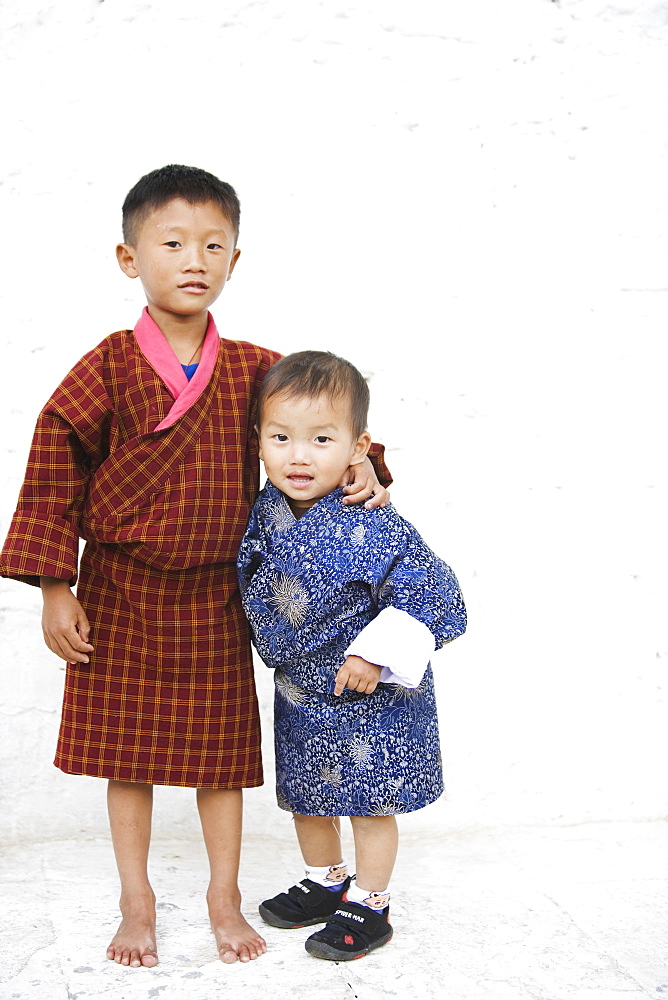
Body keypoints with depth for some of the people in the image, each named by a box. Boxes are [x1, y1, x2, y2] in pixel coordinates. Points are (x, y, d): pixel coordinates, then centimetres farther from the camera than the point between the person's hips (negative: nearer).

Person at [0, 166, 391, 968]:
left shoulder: (251, 370, -3)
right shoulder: (109, 368, -11)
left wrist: (360, 467, -10)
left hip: (216, 596, 2)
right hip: (120, 595, -1)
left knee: (221, 750, 11)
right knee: (125, 750, 9)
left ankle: (225, 899, 28)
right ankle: (137, 904, 26)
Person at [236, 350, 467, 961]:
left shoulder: (368, 527, -28)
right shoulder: (265, 512, -8)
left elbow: (424, 584, -23)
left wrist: (376, 655, -24)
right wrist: (277, 650, 9)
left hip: (369, 699, -6)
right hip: (299, 694, 7)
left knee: (370, 803, 9)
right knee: (305, 796, 21)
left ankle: (369, 907, 28)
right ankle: (326, 883, 42)